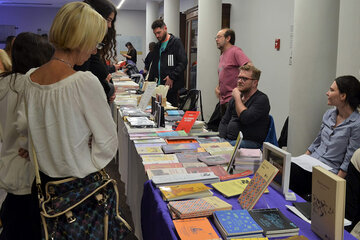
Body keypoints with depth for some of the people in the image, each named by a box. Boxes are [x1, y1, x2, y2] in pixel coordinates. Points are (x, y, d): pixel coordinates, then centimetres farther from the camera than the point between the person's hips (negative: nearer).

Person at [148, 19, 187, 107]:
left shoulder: (176, 42, -3)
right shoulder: (157, 46, 20)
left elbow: (183, 62, -13)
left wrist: (172, 76, -19)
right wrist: (150, 81, 16)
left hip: (171, 85, -7)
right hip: (159, 85, 7)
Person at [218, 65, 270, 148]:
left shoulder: (261, 99, -6)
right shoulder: (234, 98, 17)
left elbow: (246, 118, -21)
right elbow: (224, 121, 19)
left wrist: (237, 97, -10)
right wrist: (221, 139, 1)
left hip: (250, 142, -7)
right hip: (228, 140, 7)